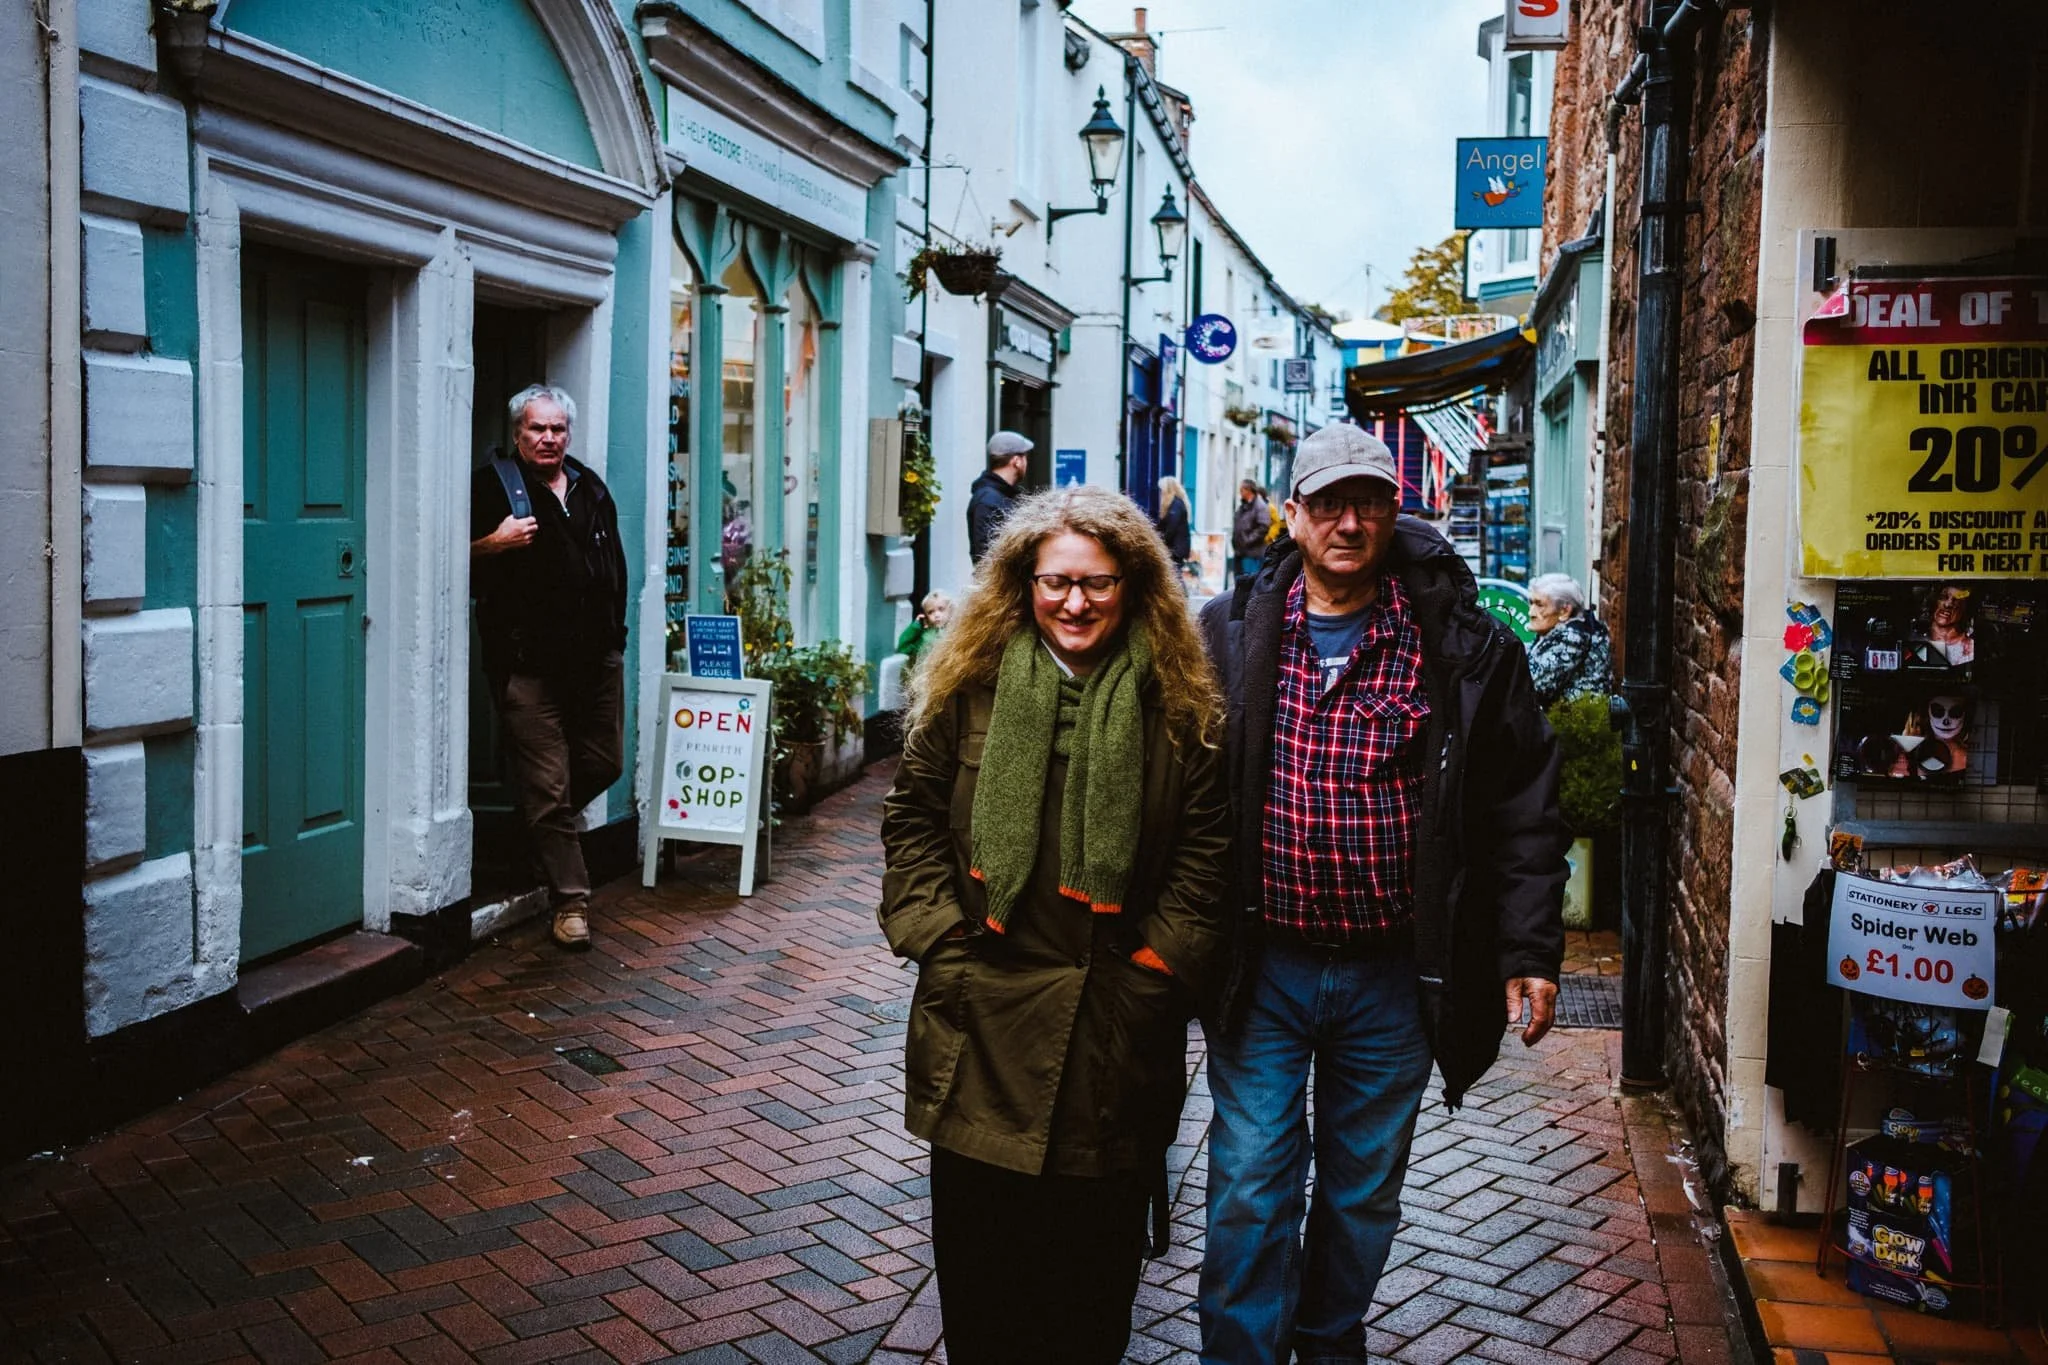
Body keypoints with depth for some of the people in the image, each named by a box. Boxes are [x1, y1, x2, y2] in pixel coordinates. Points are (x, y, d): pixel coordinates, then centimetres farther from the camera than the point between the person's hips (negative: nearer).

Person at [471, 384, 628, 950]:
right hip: (529, 663, -6)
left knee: (605, 763, 13)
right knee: (547, 786, -3)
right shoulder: (493, 487, -3)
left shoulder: (591, 489, 16)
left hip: (597, 656, 6)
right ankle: (570, 899, 5)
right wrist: (494, 544, -24)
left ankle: (542, 827, 40)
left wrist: (615, 635, 21)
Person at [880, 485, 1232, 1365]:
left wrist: (1161, 962, -8)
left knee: (1098, 1240, 12)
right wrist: (938, 935, -4)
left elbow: (1206, 849, -1)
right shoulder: (970, 686, 1)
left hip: (1116, 1023, -1)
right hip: (982, 1014, 1)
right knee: (977, 1239, 12)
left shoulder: (1179, 706, -2)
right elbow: (914, 818, 5)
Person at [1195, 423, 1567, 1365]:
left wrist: (1529, 952, -2)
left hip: (1395, 973, 1)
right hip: (1263, 967, 0)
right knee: (1250, 1185, 3)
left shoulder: (1465, 650, -3)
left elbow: (1523, 809, 2)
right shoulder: (1227, 636, -1)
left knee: (1365, 1189, 17)